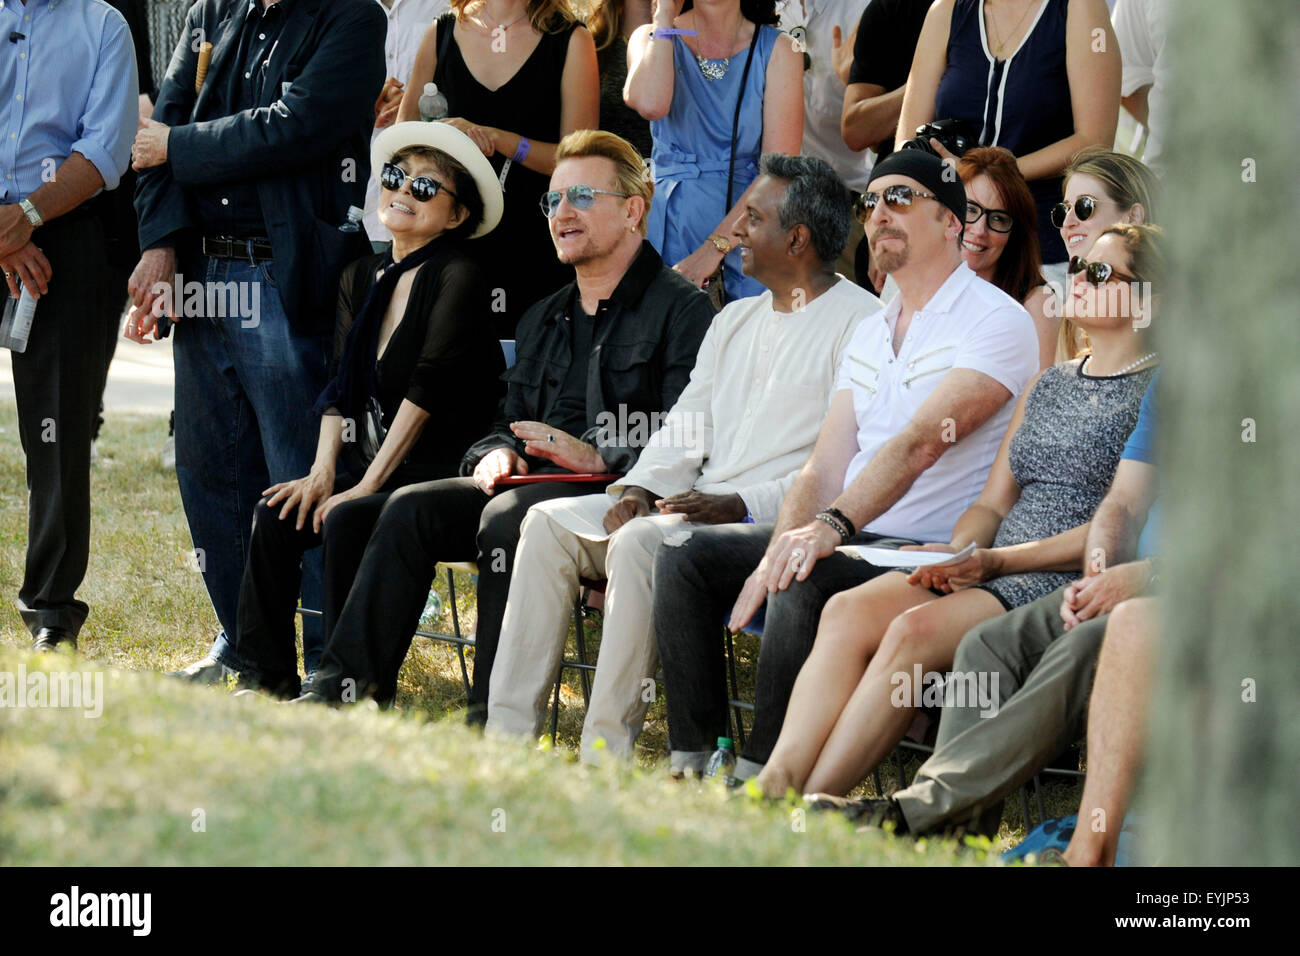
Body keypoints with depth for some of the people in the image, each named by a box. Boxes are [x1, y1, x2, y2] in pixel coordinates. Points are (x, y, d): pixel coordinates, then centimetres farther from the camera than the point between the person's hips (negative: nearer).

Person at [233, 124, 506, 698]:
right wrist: (324, 470, -7)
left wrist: (367, 484, -19)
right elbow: (342, 387, 10)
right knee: (275, 516, -12)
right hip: (384, 469, 7)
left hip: (449, 478, -7)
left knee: (347, 521, -29)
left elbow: (428, 387, -17)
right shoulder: (361, 279, 13)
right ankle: (268, 679, -6)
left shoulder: (458, 277, -10)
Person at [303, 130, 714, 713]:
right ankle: (346, 687, -19)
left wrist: (599, 457, -22)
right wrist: (497, 454, 3)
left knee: (508, 516, -34)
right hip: (535, 485, 8)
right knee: (410, 508, -14)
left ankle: (495, 721, -35)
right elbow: (512, 419, 27)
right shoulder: (544, 319, 27)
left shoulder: (682, 309, 0)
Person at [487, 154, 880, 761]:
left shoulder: (859, 322, -6)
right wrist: (639, 488, 1)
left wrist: (743, 505, -22)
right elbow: (686, 428, 22)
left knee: (639, 544, -32)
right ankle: (507, 738, -9)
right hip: (695, 504, 9)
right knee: (549, 523, -6)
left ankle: (606, 754, -28)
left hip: (777, 522, -9)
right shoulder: (735, 321, 23)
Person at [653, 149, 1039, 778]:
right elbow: (824, 468, 10)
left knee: (804, 587, -35)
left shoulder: (996, 320, -8)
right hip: (848, 540, 9)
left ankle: (759, 778, -29)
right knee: (685, 555, -4)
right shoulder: (869, 334, 19)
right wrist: (778, 553, -9)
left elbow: (922, 443, -22)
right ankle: (691, 762, -8)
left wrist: (832, 527, -34)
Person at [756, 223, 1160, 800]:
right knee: (848, 612, -21)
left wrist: (995, 561, -14)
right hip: (991, 573, 7)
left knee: (917, 630, -32)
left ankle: (812, 802, -34)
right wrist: (957, 553, -2)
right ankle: (777, 783, -34)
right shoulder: (1049, 382, 25)